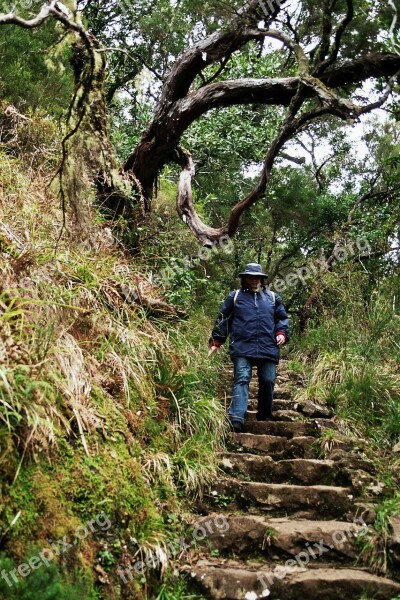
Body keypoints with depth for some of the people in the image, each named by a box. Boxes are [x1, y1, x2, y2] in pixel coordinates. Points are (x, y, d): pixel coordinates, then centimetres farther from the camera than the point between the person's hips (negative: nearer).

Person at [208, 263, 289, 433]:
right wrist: (216, 341, 9)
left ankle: (265, 416, 25)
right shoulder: (235, 296, 9)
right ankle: (236, 419, -20)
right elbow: (223, 319, 11)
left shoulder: (272, 298, 16)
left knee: (268, 381, 7)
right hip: (242, 348, -3)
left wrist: (282, 333, 3)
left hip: (268, 348, 3)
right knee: (241, 380, -13)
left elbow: (282, 318, 22)